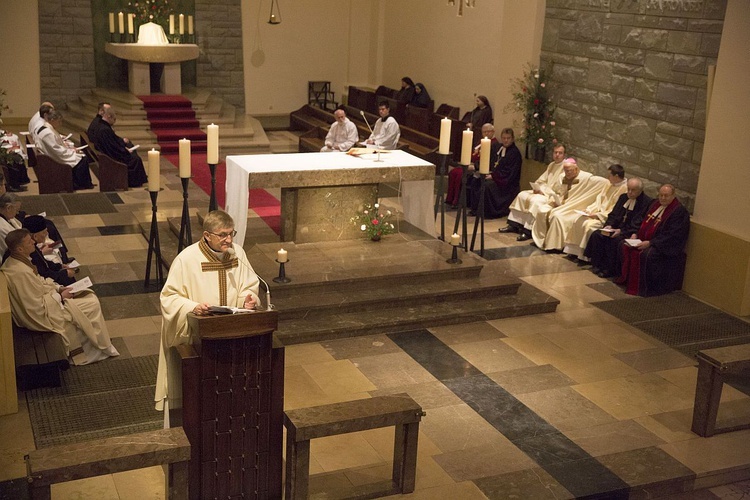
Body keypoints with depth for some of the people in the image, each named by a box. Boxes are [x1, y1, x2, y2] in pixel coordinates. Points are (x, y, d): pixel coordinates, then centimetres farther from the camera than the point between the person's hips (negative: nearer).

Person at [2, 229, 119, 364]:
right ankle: (104, 347, 17)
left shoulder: (14, 261, -3)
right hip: (41, 315, -10)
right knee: (92, 304, -3)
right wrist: (60, 297, -14)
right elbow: (37, 307, -27)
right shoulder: (21, 273, -33)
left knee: (90, 296, 11)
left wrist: (58, 288, 2)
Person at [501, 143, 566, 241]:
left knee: (535, 200, -32)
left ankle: (528, 231, -30)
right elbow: (541, 180, 17)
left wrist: (543, 191, -19)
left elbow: (559, 188, -21)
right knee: (522, 195, 1)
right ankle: (513, 225, 1)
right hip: (543, 191, 9)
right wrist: (537, 187, -5)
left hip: (554, 195, -9)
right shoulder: (552, 165, 17)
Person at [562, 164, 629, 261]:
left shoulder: (624, 189, -17)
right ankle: (574, 250, -3)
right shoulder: (609, 185, 11)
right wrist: (589, 209, 0)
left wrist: (598, 215, -20)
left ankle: (584, 255, -14)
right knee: (578, 219, -7)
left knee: (588, 225, -27)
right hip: (598, 212, 9)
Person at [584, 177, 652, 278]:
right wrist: (608, 226, -6)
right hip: (616, 228, 7)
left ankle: (611, 270, -18)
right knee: (596, 235, -13)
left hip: (630, 232, -7)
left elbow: (638, 225, -17)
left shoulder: (647, 202, -12)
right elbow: (613, 215, 14)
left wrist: (621, 231, -24)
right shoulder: (623, 197, 13)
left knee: (615, 240, -32)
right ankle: (597, 265, -5)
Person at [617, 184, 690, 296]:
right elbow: (645, 223, 21)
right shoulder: (656, 205, 12)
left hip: (665, 246, -8)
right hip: (645, 240, 9)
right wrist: (636, 234, 2)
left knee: (647, 254, -34)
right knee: (626, 246, -8)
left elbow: (671, 236, -20)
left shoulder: (679, 211, -14)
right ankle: (626, 278, 0)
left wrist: (650, 243, -25)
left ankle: (641, 287, -21)